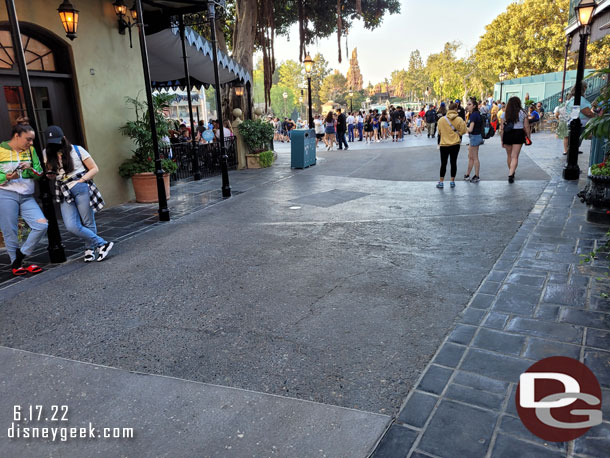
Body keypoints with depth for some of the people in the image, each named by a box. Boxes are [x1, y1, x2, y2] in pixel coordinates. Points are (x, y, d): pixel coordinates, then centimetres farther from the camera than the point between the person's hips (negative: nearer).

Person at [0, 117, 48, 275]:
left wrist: (30, 168, -11)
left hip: (27, 197, 4)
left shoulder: (30, 150, 10)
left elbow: (40, 173, 9)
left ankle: (21, 256, 10)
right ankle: (15, 264, 18)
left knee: (42, 225, -10)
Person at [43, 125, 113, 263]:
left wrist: (81, 180, -9)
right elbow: (50, 174, 24)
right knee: (71, 226, -12)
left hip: (81, 189, -3)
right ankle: (103, 244, -2)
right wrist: (49, 174, 0)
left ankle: (90, 249, 19)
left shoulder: (77, 150, 1)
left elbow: (94, 169, 3)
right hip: (64, 193, 4)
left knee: (88, 224, 0)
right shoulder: (47, 153, 12)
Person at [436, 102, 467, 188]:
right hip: (455, 144, 0)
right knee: (454, 162, 9)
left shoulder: (441, 119, -6)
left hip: (444, 144, 0)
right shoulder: (459, 120, -7)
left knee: (443, 163, 7)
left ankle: (441, 182, 6)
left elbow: (439, 132, 3)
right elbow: (463, 131, -3)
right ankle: (452, 181, 14)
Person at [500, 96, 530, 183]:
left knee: (509, 155, 18)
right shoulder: (522, 113, 0)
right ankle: (511, 174, -17)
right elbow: (526, 127, -1)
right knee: (515, 156, -3)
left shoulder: (504, 114, 1)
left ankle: (511, 173, 33)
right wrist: (528, 137, 10)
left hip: (507, 135, 2)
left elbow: (501, 128, -1)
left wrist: (502, 140, 5)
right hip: (519, 134, -1)